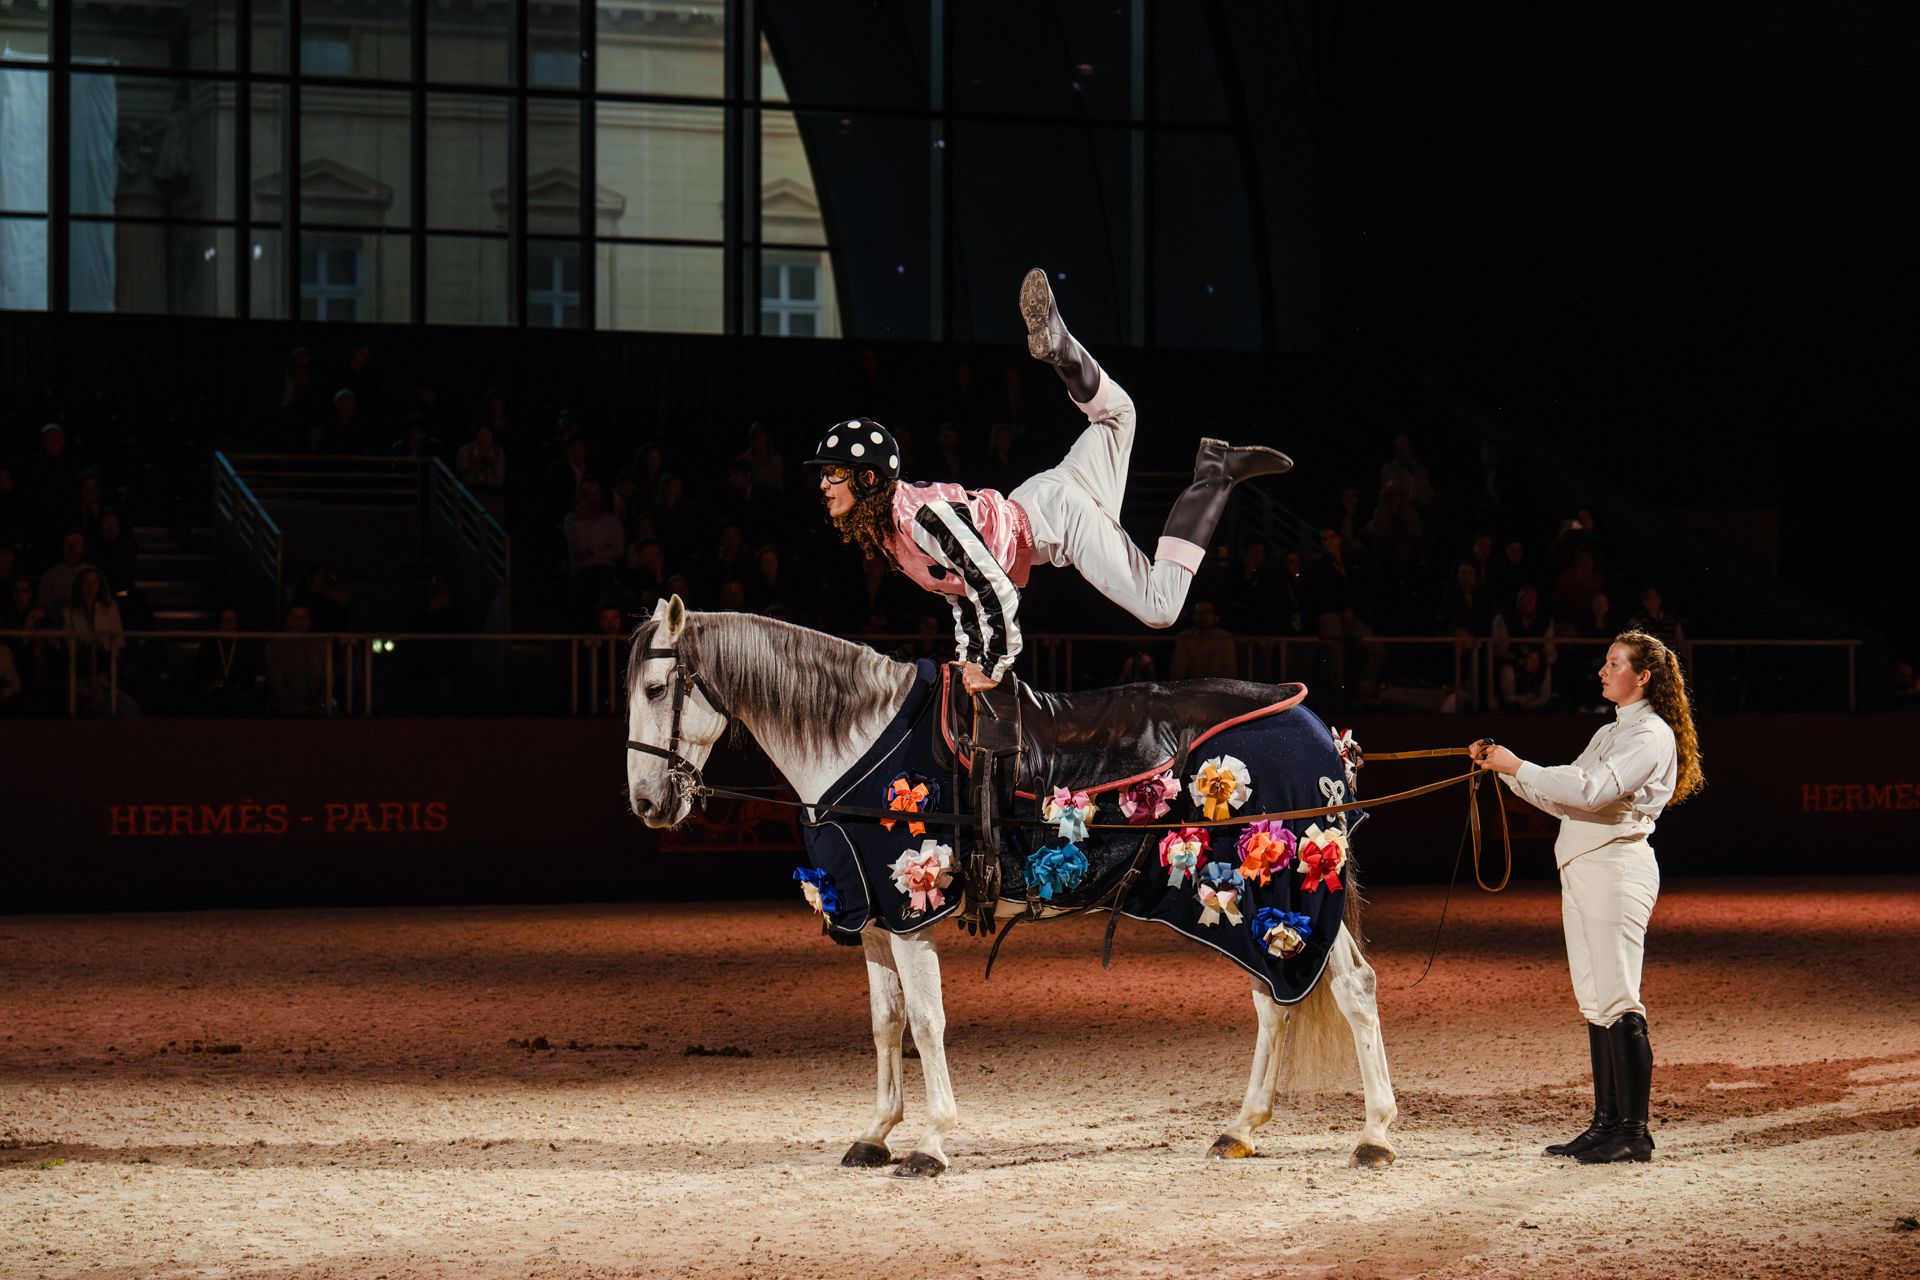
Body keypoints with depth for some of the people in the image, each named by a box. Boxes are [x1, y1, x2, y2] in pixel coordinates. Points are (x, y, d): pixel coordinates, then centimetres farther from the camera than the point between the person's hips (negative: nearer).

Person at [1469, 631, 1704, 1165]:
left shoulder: (1651, 735, -8)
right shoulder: (1610, 734, 23)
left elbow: (1590, 790, -21)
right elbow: (1562, 797, 22)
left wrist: (1517, 766, -16)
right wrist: (1504, 768, 11)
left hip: (1618, 867, -10)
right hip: (1579, 871, 10)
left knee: (1619, 1003, -11)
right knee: (1594, 1003, 9)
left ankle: (1634, 1132, -9)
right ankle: (1605, 1125, 12)